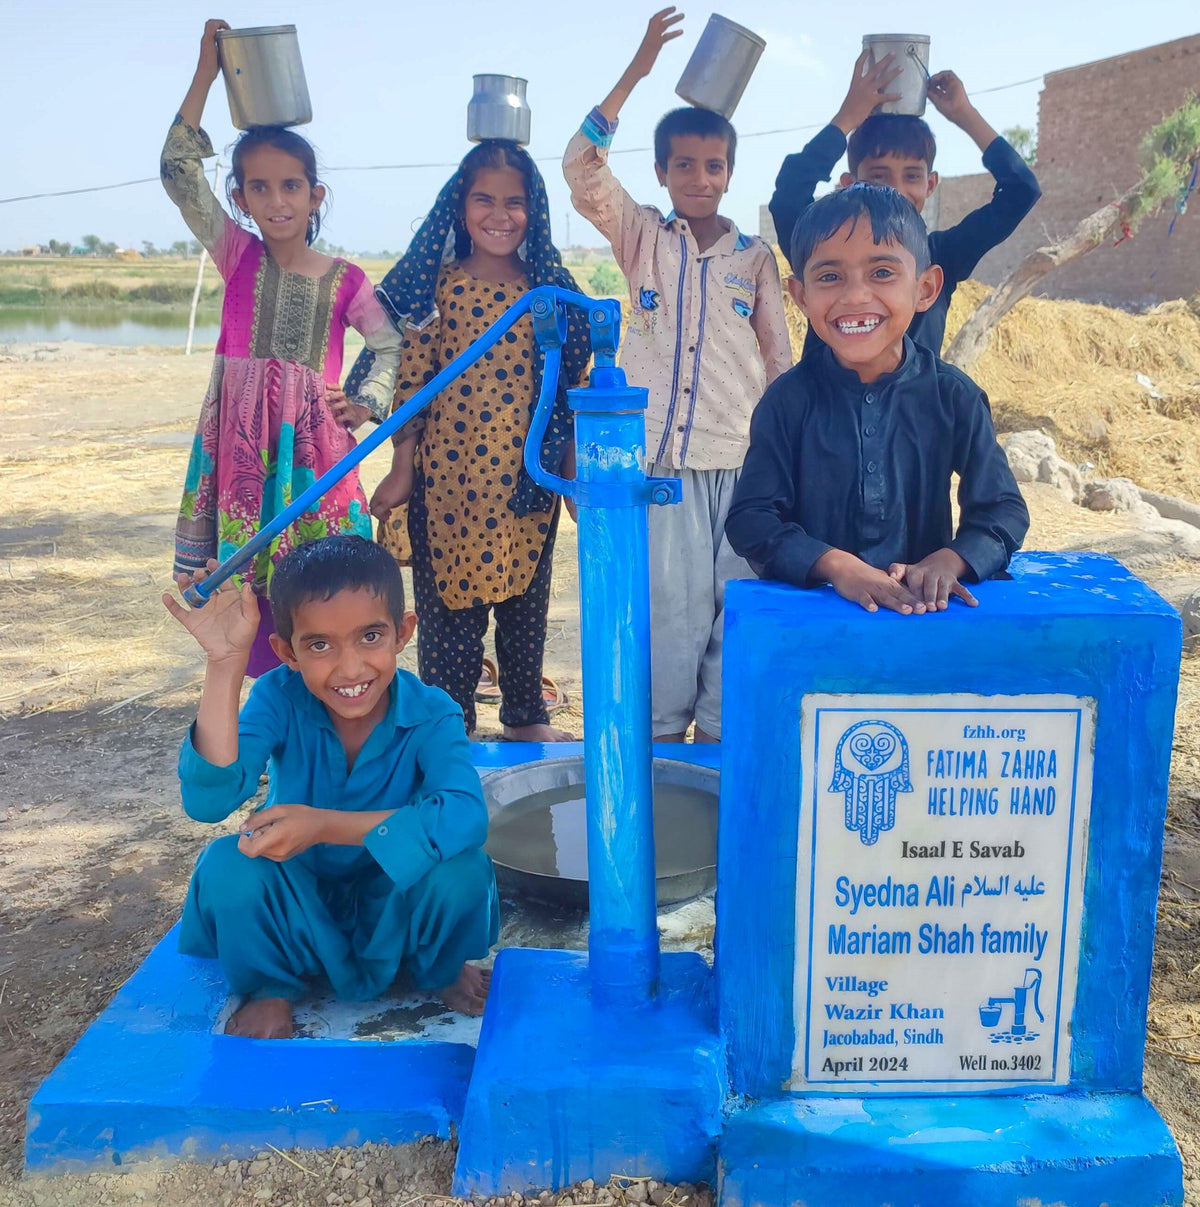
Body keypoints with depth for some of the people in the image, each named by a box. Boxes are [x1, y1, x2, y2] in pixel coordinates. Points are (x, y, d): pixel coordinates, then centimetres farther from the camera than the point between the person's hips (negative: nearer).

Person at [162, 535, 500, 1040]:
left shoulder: (432, 715, -23)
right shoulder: (280, 699, -20)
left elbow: (466, 816, -41)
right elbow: (208, 800, -34)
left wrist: (324, 824, -45)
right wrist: (226, 662, -41)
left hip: (394, 901, 0)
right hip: (296, 899, 1)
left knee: (462, 867, -31)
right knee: (227, 865, -29)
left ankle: (439, 969, 5)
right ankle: (270, 985, 2)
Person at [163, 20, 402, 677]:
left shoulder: (345, 279, 3)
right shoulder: (237, 256, 5)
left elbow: (393, 345, 13)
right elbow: (179, 172, -2)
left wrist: (367, 402, -3)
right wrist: (206, 74, -4)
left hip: (315, 439, -1)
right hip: (241, 438, 1)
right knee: (248, 583, 3)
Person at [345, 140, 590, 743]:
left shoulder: (550, 288, 5)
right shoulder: (437, 286, -2)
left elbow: (570, 382, 8)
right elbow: (411, 380, -3)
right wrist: (401, 469, -4)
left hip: (527, 477, 2)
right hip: (449, 472, -2)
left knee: (525, 596, 13)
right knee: (448, 602, 5)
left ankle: (526, 715, 29)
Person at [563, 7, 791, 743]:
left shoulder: (756, 258, 10)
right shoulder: (643, 238, 8)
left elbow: (779, 358, 12)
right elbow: (582, 169, -7)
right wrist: (635, 73, -13)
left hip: (741, 460, 1)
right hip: (660, 458, -1)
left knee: (738, 609, 2)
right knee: (668, 605, -1)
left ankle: (725, 741, 15)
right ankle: (657, 740, 13)